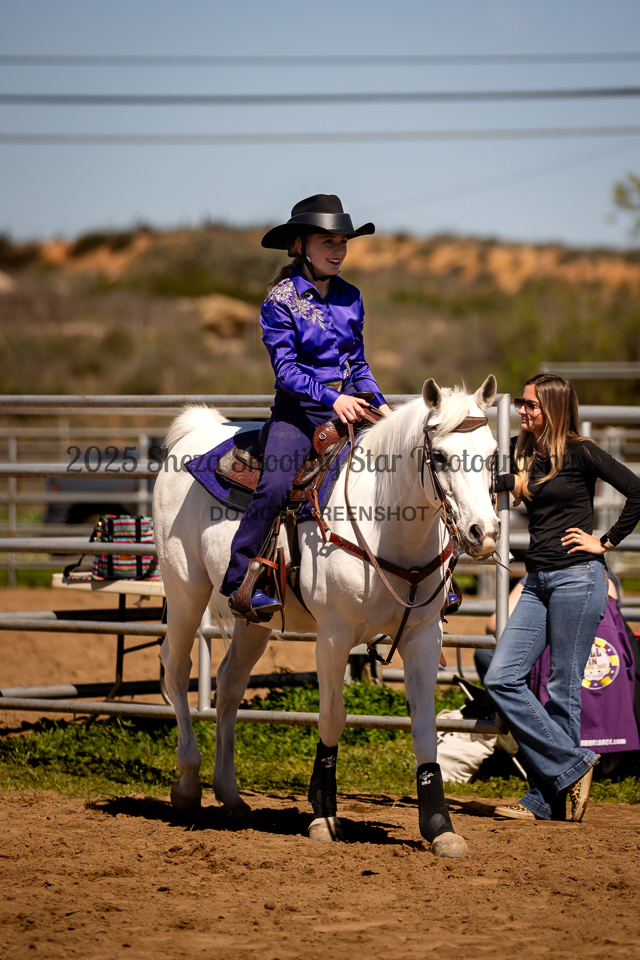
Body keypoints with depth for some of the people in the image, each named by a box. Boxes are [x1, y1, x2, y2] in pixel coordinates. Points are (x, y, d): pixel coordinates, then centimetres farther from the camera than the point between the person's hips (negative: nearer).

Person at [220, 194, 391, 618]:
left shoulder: (350, 298, 12)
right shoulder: (281, 300, -5)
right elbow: (286, 367, -12)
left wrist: (381, 405, 6)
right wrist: (331, 398, -24)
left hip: (345, 408, 5)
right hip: (299, 411, -5)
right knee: (275, 485, -28)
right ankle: (240, 581, -22)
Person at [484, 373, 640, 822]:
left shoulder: (580, 453, -7)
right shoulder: (523, 453, 13)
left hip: (577, 577, -7)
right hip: (538, 581, 7)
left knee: (563, 689, -3)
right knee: (501, 679, -2)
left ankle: (548, 800, 5)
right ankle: (571, 766, 5)